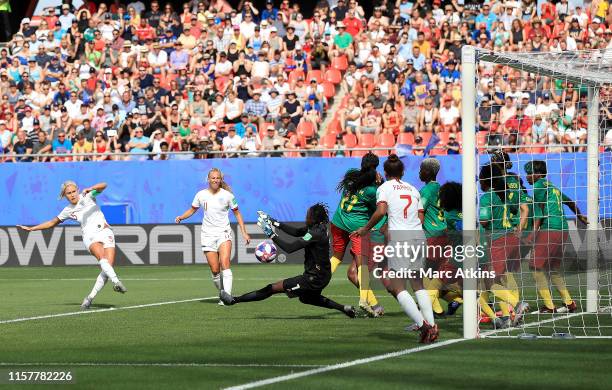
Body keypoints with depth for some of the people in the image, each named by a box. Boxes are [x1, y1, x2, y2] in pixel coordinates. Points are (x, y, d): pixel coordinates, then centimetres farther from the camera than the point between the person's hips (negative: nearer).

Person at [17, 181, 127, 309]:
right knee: (102, 257, -33)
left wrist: (90, 189, -28)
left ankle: (90, 297, -13)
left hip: (105, 232, 0)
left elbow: (103, 186, -9)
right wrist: (31, 228, 25)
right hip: (90, 236, 0)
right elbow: (52, 222, 26)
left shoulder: (87, 197, 5)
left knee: (108, 267, -19)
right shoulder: (68, 211, 12)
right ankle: (116, 282, -52)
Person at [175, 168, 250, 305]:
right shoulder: (201, 195, 2)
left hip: (224, 233, -2)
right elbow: (192, 210, 16)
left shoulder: (227, 195, -2)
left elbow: (237, 213, 9)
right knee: (215, 270, -3)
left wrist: (244, 233, 4)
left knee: (225, 264, -22)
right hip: (208, 235, 2)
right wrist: (181, 217, -3)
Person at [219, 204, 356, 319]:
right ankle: (344, 308, 39)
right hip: (322, 276, 10)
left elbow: (290, 247, -28)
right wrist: (276, 223, 9)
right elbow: (297, 232, 14)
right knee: (306, 298, 39)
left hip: (314, 279, -10)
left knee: (273, 288, -8)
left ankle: (234, 300, -6)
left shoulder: (315, 233, -26)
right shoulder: (319, 227, 2)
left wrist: (272, 235, -20)